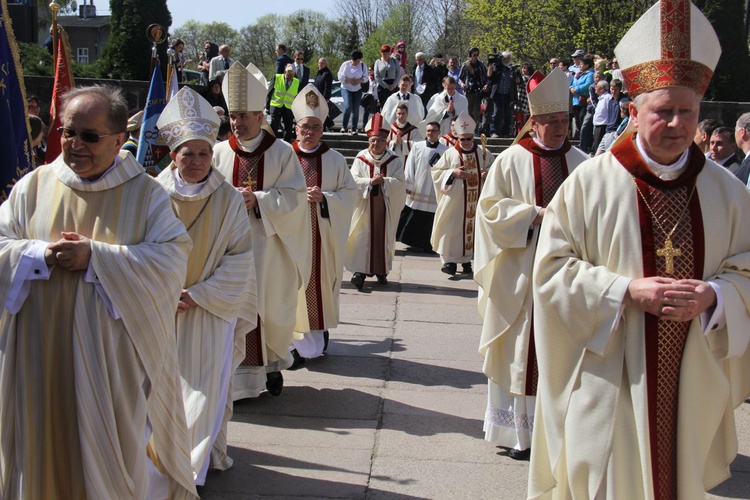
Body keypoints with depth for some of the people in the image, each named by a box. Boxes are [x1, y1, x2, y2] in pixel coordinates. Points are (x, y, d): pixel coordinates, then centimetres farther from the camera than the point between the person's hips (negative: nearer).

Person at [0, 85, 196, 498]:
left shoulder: (145, 194, -2)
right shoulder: (33, 186, 5)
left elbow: (174, 257, -12)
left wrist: (96, 256, -18)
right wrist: (41, 255, -15)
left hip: (112, 359, -2)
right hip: (42, 357, 2)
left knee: (114, 451, 8)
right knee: (44, 449, 12)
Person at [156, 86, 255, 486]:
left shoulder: (228, 199, -5)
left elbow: (239, 258, -5)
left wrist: (198, 295, -11)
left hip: (211, 307, -1)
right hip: (162, 308, 1)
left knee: (206, 387, 2)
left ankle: (195, 466, 16)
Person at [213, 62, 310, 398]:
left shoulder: (282, 152, -1)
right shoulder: (219, 153, 4)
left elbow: (294, 195, -5)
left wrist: (258, 200, -17)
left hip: (269, 245, -1)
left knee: (271, 306, 7)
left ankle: (272, 364, 29)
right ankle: (239, 376, 9)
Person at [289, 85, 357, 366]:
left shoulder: (335, 160, 6)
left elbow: (350, 193, 4)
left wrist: (324, 198, -12)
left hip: (323, 235, 1)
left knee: (319, 281, 5)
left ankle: (318, 332, 20)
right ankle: (295, 341, 3)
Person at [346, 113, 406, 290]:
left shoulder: (394, 161, 3)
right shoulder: (360, 159, 1)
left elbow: (400, 182, -6)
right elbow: (353, 181, -7)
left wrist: (383, 181, -20)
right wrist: (371, 181, -19)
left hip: (386, 208, 1)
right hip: (364, 206, -1)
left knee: (384, 237, 6)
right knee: (363, 236, -5)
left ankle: (381, 271, 15)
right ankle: (360, 271, -6)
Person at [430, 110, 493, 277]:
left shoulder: (483, 153, 4)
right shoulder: (450, 153, 0)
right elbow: (436, 172, 2)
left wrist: (488, 173, -9)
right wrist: (453, 173, -13)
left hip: (475, 201, 2)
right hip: (454, 200, -2)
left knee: (471, 227, 6)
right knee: (452, 228, -4)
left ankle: (466, 259, 15)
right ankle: (450, 260, 2)